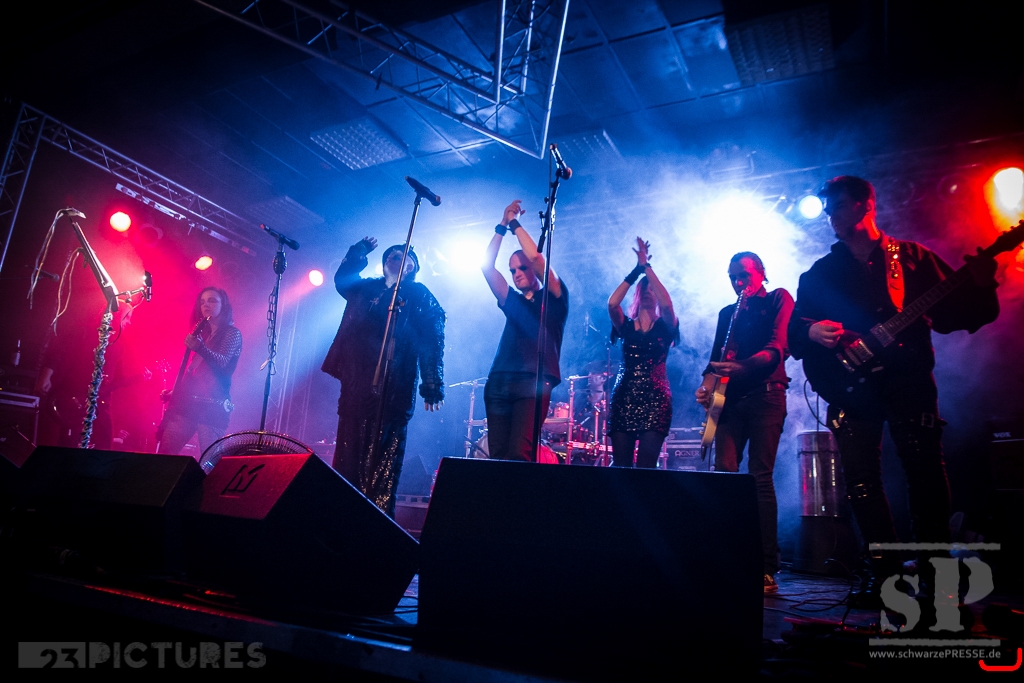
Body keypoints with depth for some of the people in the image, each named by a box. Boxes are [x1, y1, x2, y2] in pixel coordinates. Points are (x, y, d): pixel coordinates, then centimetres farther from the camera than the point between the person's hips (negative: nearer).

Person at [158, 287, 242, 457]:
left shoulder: (232, 333, 0)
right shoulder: (201, 333, 20)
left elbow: (222, 362, -17)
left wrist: (199, 348, -33)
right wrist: (174, 391, 14)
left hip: (213, 407, -7)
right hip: (187, 402, 7)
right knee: (164, 453, 1)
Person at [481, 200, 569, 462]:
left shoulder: (554, 298, 11)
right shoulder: (512, 301, 24)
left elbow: (535, 257, -2)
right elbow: (486, 266, 15)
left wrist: (515, 223, 7)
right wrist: (502, 226, 12)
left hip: (535, 382, -5)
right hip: (499, 381, 5)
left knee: (519, 454, -18)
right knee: (497, 456, -3)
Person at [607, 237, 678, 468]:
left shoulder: (665, 326, 7)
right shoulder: (626, 326, 12)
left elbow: (666, 304, -15)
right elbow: (612, 303, -9)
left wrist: (646, 267, -11)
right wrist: (636, 270, -7)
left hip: (655, 399, -2)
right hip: (624, 398, 2)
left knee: (646, 467, -9)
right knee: (620, 466, 0)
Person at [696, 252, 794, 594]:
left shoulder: (779, 299, 7)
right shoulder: (727, 313, 23)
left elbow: (779, 347, -9)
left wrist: (741, 367, -25)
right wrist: (707, 383, -3)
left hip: (765, 395, -5)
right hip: (731, 398, 5)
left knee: (760, 477, -10)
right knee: (723, 473, -6)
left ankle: (766, 569, -6)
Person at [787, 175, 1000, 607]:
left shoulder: (912, 258, 10)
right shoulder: (820, 273, 14)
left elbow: (951, 314, 4)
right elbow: (794, 330, 7)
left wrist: (979, 286, -14)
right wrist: (812, 331, -15)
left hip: (908, 378, -1)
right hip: (850, 388, 2)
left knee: (926, 472, -5)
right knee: (861, 481, 0)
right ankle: (884, 571, 13)